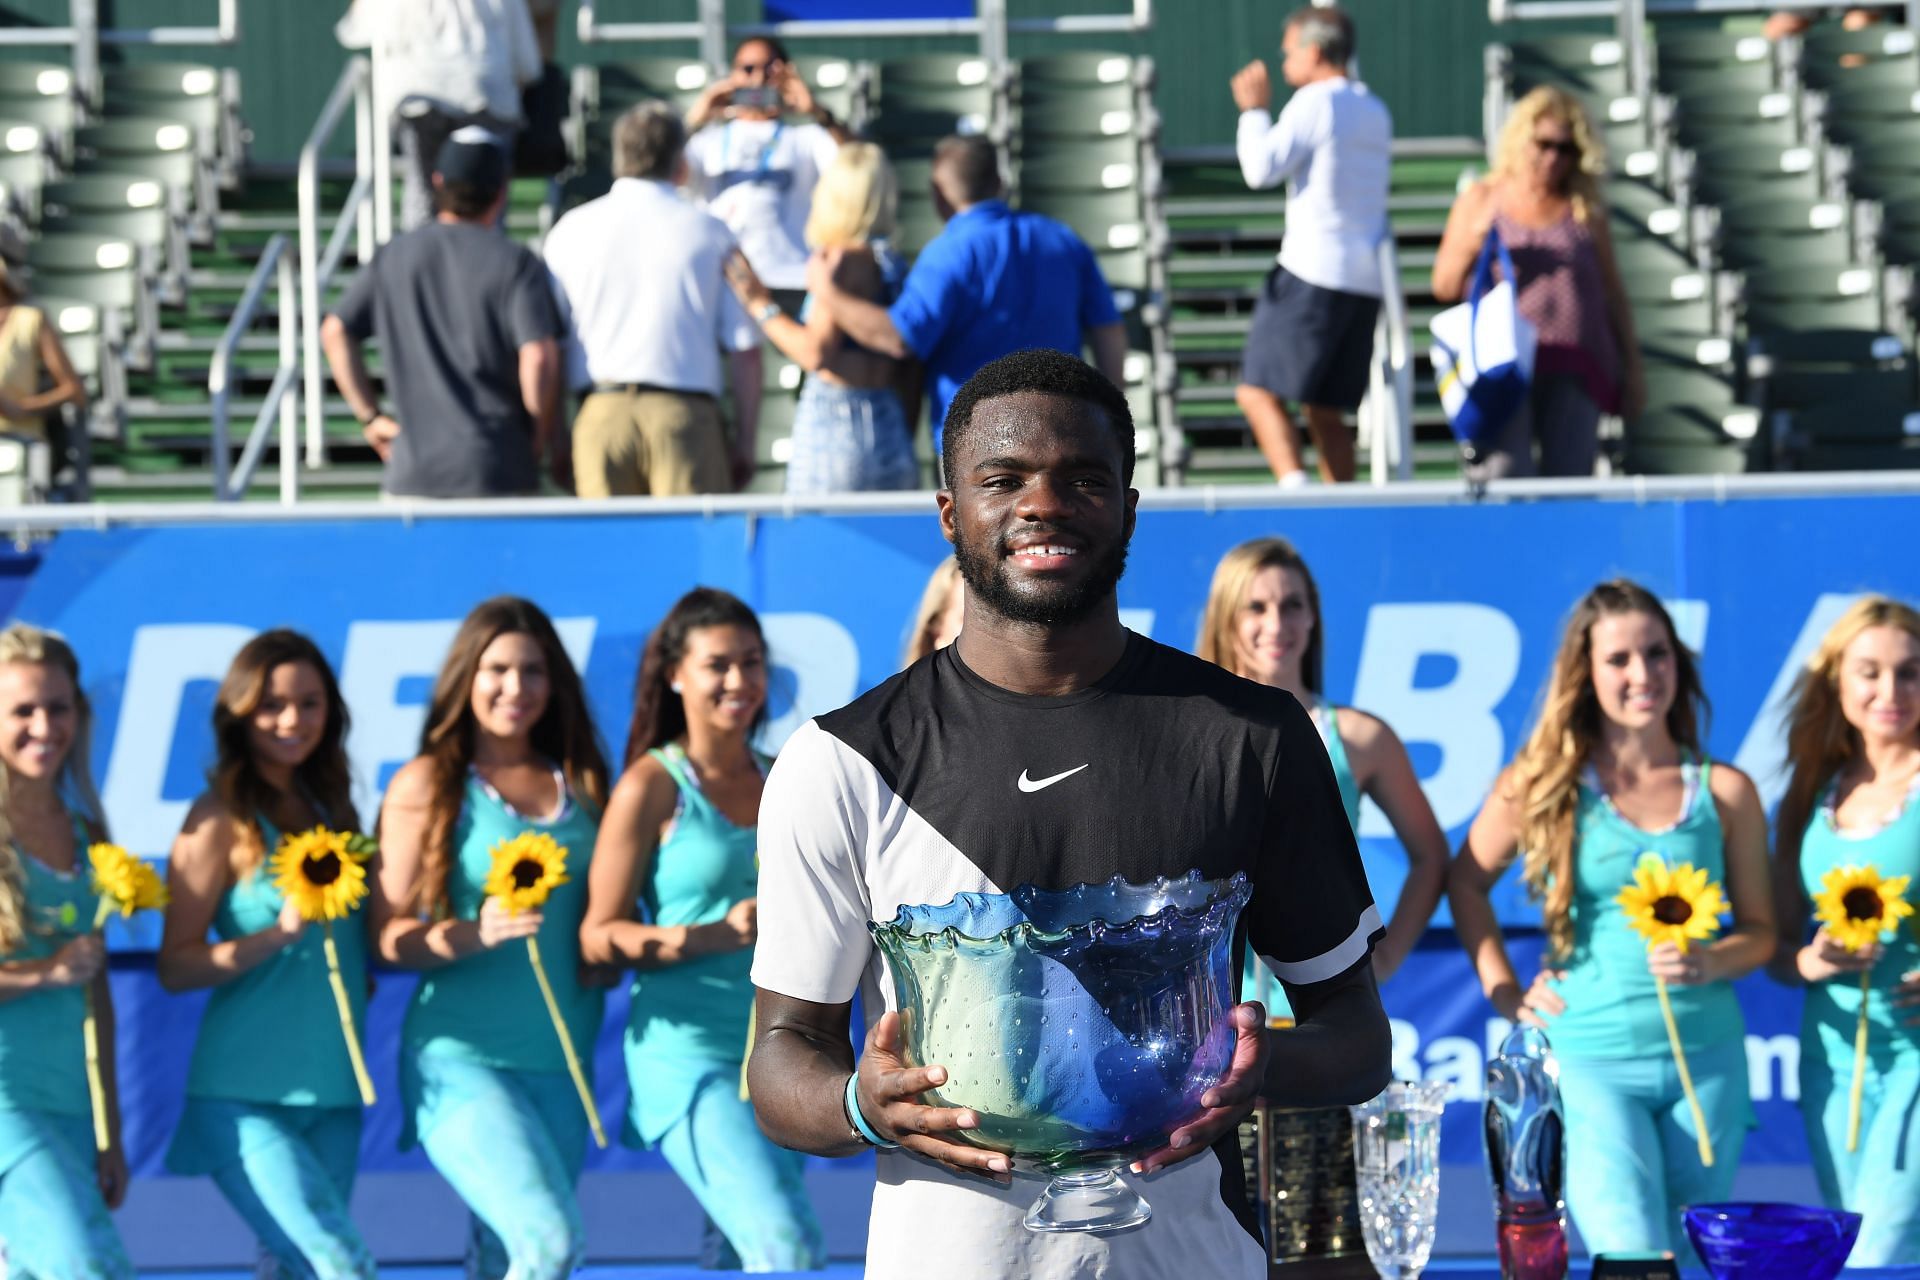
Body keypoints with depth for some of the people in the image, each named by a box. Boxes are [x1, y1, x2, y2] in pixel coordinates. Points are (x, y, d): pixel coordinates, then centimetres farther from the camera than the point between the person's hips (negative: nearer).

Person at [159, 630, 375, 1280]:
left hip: (332, 1095, 6)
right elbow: (175, 966, -10)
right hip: (244, 1097, -6)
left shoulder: (329, 807, 12)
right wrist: (279, 933, -22)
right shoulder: (221, 819, -6)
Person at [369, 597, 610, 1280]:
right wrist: (475, 934, -23)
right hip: (461, 1058, -5)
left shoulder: (582, 783, 11)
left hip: (559, 1064, 5)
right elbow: (390, 935, -6)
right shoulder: (427, 784, -2)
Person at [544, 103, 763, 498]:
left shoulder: (571, 231, 8)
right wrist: (744, 445, 9)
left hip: (601, 413, 2)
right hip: (685, 413, -2)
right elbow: (745, 349, 2)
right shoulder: (710, 233, 5)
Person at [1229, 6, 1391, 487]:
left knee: (1259, 391, -8)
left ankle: (1295, 489, -25)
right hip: (1366, 278, 8)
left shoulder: (1315, 103, -7)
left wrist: (1254, 111, 4)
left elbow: (1261, 169, -13)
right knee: (1326, 411, 11)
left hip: (1312, 272, -8)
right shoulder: (1376, 112, 18)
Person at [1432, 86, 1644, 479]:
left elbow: (1614, 296, 16)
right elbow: (1444, 286, 9)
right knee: (1503, 477, -15)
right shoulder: (1479, 200, 12)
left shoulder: (1586, 211, 13)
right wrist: (1472, 244, -10)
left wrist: (1631, 369, 11)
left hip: (1573, 371, 1)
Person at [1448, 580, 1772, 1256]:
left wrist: (1708, 962, -12)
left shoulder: (1725, 792, 5)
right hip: (1588, 1057, -3)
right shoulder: (1543, 784, 1)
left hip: (1707, 1056, 3)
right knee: (1633, 1261, -18)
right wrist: (1503, 991, 6)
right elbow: (1466, 880, 15)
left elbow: (1760, 930, 9)